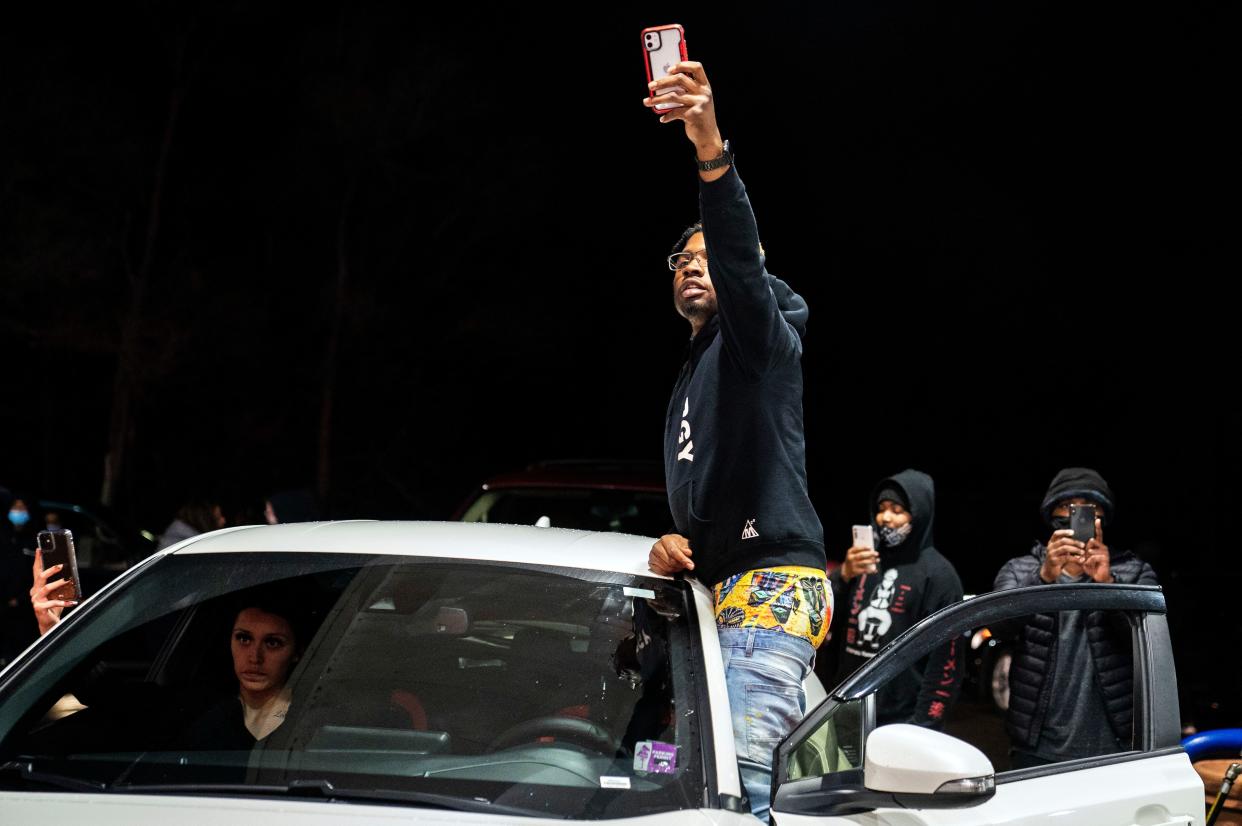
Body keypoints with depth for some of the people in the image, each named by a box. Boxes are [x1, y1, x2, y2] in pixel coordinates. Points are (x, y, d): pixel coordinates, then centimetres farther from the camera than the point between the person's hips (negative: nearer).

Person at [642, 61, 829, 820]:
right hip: (728, 588, 10)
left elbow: (741, 262, -20)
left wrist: (713, 154, -37)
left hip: (771, 585, -10)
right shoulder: (695, 375, 31)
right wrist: (678, 545, 12)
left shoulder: (756, 333, 3)